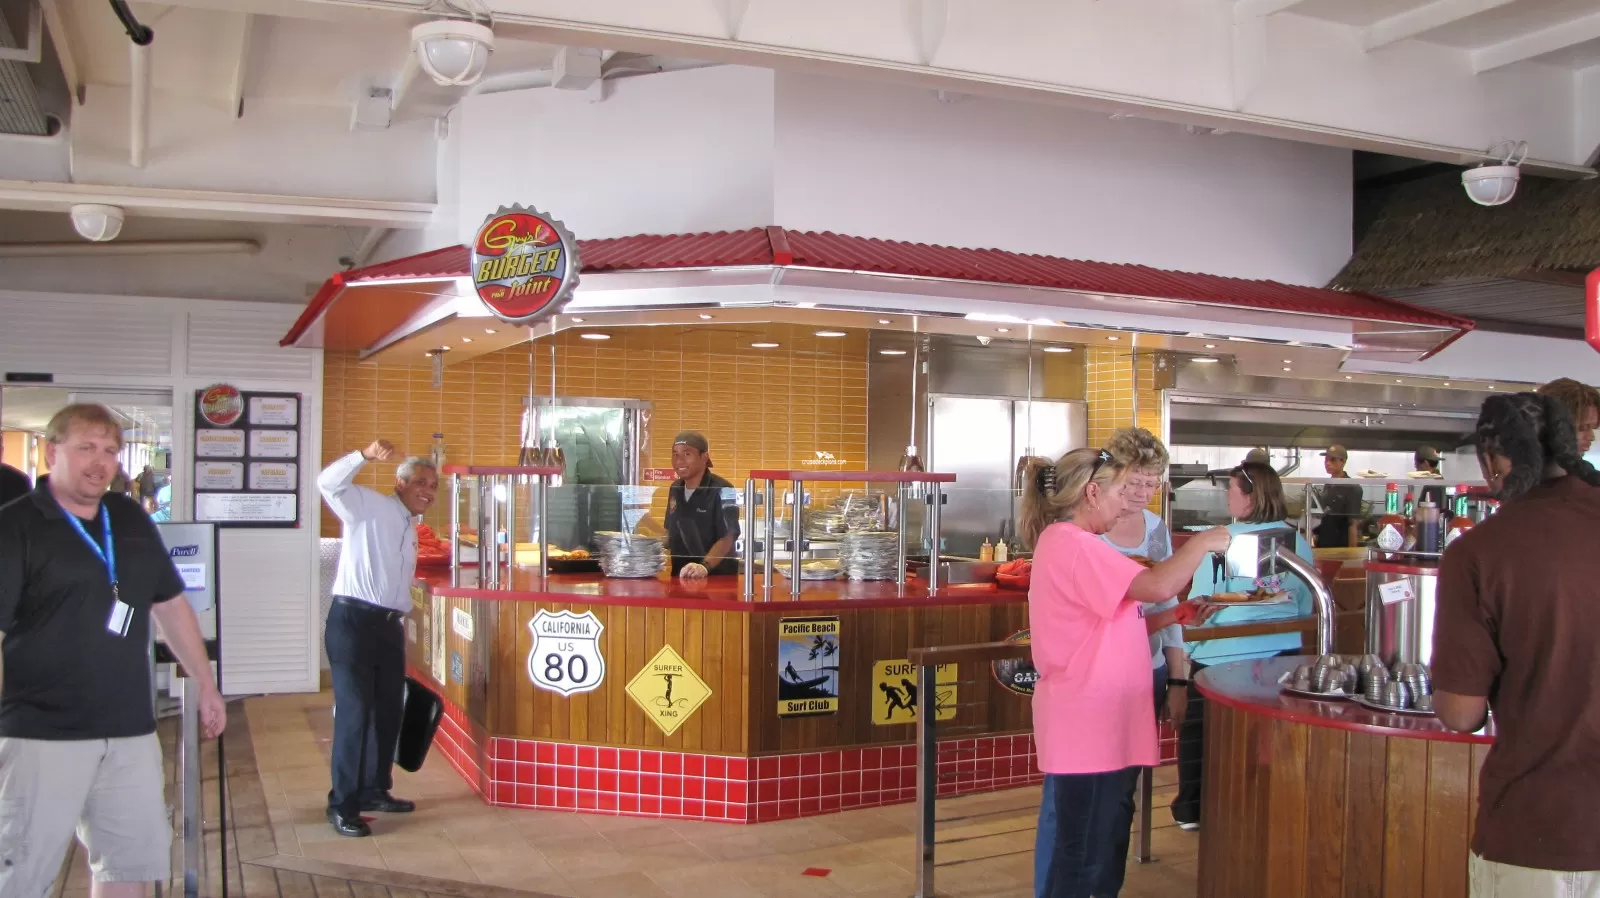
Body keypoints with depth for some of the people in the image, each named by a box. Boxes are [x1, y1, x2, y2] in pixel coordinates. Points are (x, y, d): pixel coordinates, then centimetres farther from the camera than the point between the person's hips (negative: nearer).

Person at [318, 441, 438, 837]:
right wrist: (365, 455, -35)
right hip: (352, 620, -8)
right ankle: (342, 805, 0)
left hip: (389, 625, 9)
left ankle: (374, 790, 28)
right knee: (354, 712, -8)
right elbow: (329, 482, -21)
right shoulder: (370, 506, -4)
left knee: (388, 711, 13)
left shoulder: (410, 530, 19)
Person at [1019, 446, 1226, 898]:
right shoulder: (1074, 544, -19)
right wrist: (1203, 542, -11)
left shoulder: (1067, 544, 15)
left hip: (1097, 724, 10)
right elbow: (1158, 586, -26)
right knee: (1082, 855, -1)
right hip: (1087, 728, -10)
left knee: (1097, 847, 17)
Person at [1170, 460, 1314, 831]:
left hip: (1222, 660, -4)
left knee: (1199, 732, 13)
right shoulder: (1298, 542, -1)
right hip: (1283, 657, 5)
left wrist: (1189, 647, 1)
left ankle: (1191, 810, 23)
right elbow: (1306, 607, 8)